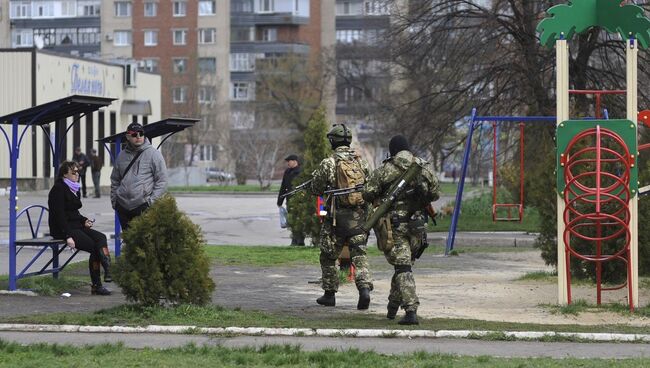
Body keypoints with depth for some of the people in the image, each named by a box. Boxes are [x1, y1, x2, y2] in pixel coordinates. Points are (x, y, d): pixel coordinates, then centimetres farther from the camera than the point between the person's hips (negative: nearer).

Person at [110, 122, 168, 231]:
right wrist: (114, 199, 12)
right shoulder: (122, 156, 13)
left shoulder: (153, 154, -1)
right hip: (123, 207, 5)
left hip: (143, 206, -5)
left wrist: (152, 200, -10)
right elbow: (115, 180, 22)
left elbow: (162, 180, -3)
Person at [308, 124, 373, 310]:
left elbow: (315, 189, -2)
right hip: (359, 216, 3)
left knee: (328, 256, 13)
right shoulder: (361, 161, 5)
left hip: (338, 216, -3)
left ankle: (330, 294, 19)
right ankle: (364, 288, -19)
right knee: (359, 254, 2)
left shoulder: (328, 163, -9)